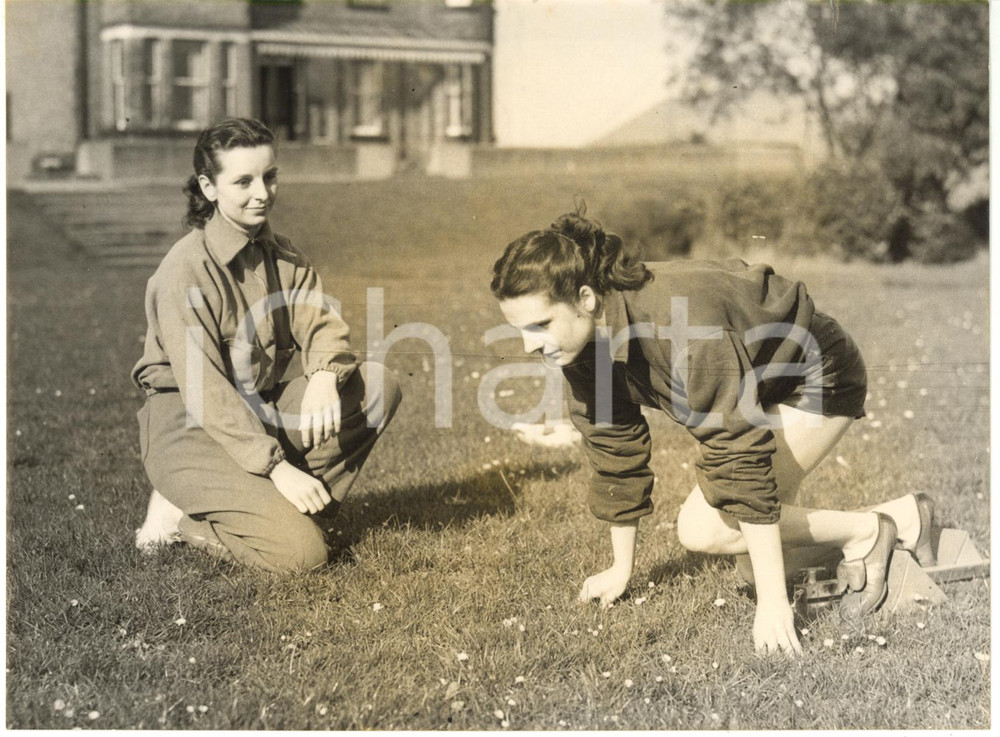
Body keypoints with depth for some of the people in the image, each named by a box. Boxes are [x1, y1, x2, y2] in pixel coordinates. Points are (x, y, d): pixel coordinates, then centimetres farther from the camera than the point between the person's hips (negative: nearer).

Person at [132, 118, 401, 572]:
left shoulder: (281, 254, 7)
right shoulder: (186, 271, -18)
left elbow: (321, 324, -2)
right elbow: (204, 389, -22)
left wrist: (324, 376, -27)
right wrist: (276, 466, -27)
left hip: (262, 411, 8)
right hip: (191, 429, -8)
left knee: (378, 385, -13)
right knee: (301, 551, -22)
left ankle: (280, 508, -9)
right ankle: (181, 518, 1)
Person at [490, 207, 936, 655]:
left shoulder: (680, 326, -40)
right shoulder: (583, 338, -16)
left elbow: (740, 453, -38)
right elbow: (613, 447, -3)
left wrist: (772, 599, -35)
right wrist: (621, 569, 5)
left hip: (816, 381, -8)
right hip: (761, 388, 8)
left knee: (702, 529, -20)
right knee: (754, 564, 10)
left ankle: (866, 533, -3)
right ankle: (900, 518, 24)